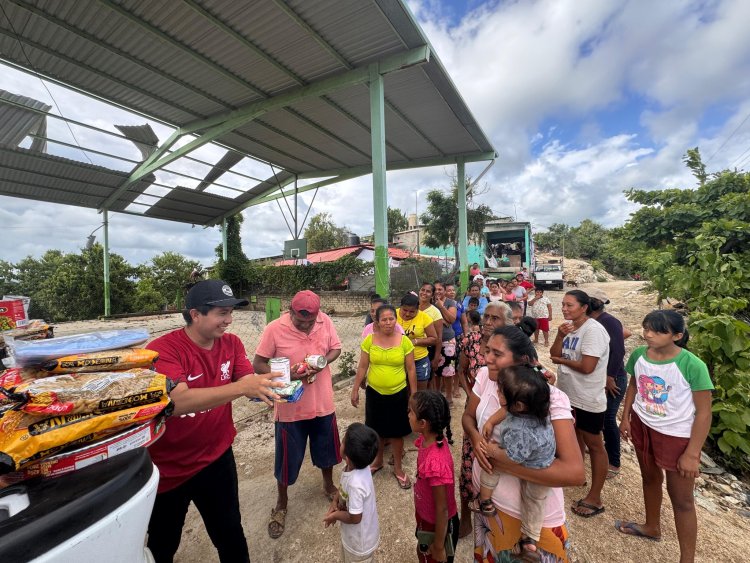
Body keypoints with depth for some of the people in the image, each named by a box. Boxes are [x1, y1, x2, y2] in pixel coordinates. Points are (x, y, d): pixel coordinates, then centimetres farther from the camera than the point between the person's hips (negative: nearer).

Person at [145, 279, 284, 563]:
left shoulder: (231, 343, -7)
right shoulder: (162, 350, -23)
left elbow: (250, 385, -12)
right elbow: (178, 400, -36)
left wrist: (271, 388, -33)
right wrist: (242, 387, -45)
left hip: (217, 458, 3)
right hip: (168, 469, -3)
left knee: (231, 537, 18)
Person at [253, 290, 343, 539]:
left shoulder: (325, 321, -12)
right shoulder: (274, 329, -19)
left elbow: (336, 348, 1)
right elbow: (258, 364, -13)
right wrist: (287, 375, -27)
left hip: (323, 403, 3)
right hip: (290, 407, -2)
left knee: (327, 449, 24)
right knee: (287, 459, 16)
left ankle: (329, 485, 54)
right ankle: (281, 503, 44)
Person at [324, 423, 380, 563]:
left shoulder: (356, 484, -43)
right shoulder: (356, 466, -19)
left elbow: (354, 518, -29)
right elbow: (342, 486, 2)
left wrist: (335, 515, -14)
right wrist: (335, 501, -12)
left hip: (360, 540, -7)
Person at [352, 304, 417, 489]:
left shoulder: (404, 341, -12)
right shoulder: (369, 340, -9)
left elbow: (411, 369, -4)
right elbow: (362, 367, -2)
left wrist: (414, 394, -2)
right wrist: (355, 390, 1)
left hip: (398, 394, -1)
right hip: (374, 393, 1)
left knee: (397, 432, 13)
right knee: (377, 430, 19)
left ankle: (398, 468, 36)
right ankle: (378, 461, 44)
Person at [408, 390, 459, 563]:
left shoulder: (435, 462, -40)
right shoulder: (429, 438, -15)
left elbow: (442, 509, -26)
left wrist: (439, 546, -12)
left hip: (438, 525, -6)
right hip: (426, 516, 7)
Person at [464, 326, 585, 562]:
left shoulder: (552, 398, -27)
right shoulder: (485, 376, -13)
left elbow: (575, 473, -32)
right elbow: (468, 416, 2)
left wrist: (504, 461, -31)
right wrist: (475, 438, -20)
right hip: (486, 497, 5)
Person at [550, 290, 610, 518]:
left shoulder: (593, 330, -21)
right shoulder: (568, 326, 3)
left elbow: (587, 367, -27)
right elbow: (554, 354, -1)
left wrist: (561, 360, -11)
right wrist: (560, 335, -17)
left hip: (588, 399, -8)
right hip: (568, 393, 8)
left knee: (594, 444, 7)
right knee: (575, 435, 24)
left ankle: (594, 499, 20)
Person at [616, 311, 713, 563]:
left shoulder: (692, 366, -26)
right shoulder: (638, 355, -12)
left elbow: (704, 413, -18)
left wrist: (692, 453, -16)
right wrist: (626, 417, 5)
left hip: (677, 435, -5)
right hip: (642, 426, 5)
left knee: (681, 499, 10)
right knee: (650, 478, 25)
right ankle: (652, 527, 49)